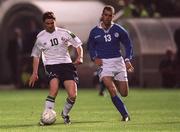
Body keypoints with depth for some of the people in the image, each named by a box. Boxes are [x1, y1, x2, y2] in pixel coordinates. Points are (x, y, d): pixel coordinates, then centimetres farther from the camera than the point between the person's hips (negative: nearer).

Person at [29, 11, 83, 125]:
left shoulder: (64, 33, 3)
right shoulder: (40, 38, 5)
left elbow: (78, 45, 11)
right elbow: (36, 56, 16)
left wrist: (80, 57, -7)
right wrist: (34, 73, 10)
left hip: (66, 64, 1)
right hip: (51, 65, -1)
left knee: (73, 95, -9)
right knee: (54, 89, -30)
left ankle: (65, 114, 20)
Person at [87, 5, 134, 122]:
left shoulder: (118, 30, 1)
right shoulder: (95, 32, 2)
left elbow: (128, 45, 9)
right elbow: (90, 46, 17)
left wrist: (127, 60, -4)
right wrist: (94, 58, -1)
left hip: (118, 61, 2)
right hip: (103, 63, -2)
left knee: (124, 93, 4)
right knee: (112, 91, -20)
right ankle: (125, 115, -10)